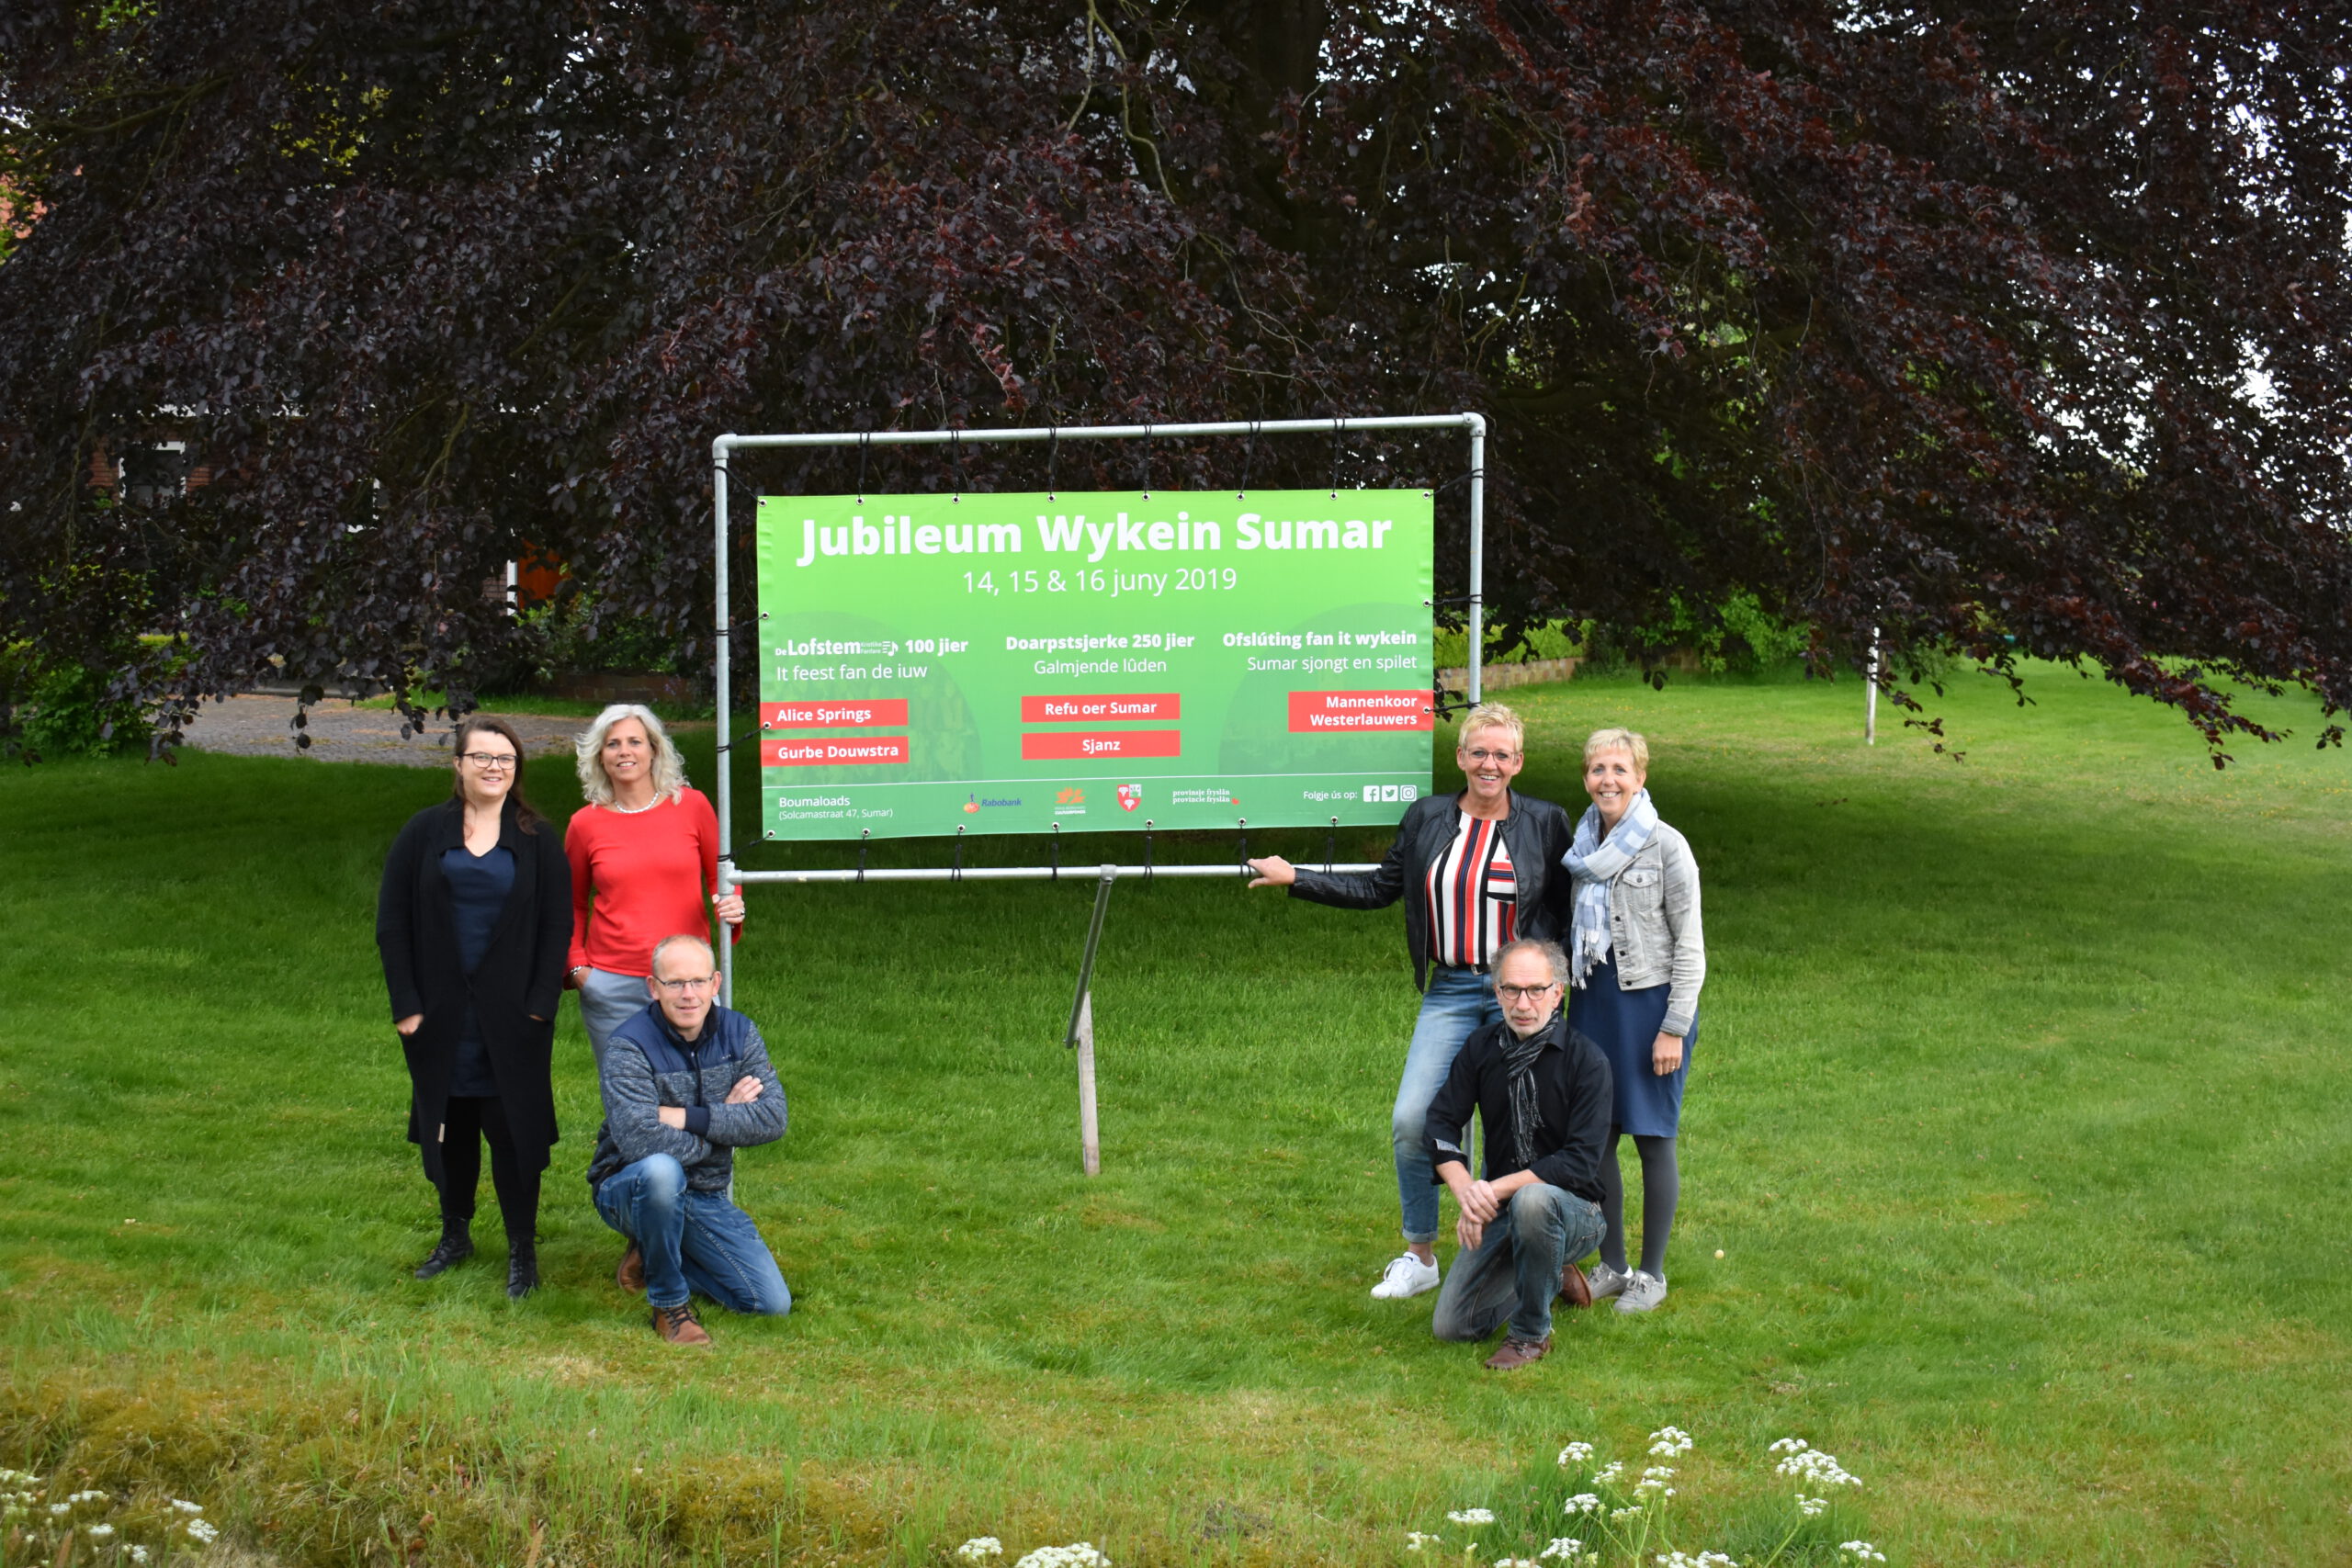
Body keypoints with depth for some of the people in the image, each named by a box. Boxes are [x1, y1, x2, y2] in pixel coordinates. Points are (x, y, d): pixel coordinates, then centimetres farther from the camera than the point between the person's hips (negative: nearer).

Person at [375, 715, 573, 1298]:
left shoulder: (537, 839, 3)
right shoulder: (424, 834, 4)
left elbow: (557, 926, 1)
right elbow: (392, 922, 3)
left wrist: (540, 1005, -8)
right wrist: (406, 1004, -4)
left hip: (512, 1013, -1)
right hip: (440, 1014, 2)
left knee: (513, 1126, -2)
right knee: (448, 1123, 10)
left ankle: (522, 1249, 7)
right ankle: (455, 1234, 26)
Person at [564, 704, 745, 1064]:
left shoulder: (691, 805, 3)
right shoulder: (586, 824, 4)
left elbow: (721, 876, 14)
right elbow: (573, 906, 16)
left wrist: (732, 907, -6)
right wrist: (577, 966, 4)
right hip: (612, 987, 0)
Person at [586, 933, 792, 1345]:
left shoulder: (737, 1033, -2)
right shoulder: (628, 1047, -18)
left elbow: (773, 1119, -13)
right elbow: (640, 1140, -32)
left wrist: (689, 1118, -23)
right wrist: (724, 1120, -18)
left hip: (706, 1200, 5)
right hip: (629, 1190, -5)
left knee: (774, 1304, -6)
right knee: (661, 1169, -41)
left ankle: (654, 1256, 17)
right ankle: (669, 1304, -17)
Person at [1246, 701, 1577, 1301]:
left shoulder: (1546, 823, 0)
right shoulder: (1426, 818, 6)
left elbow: (1565, 907, 5)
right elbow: (1380, 889, 15)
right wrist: (1295, 878, 12)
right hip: (1449, 994, 2)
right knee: (1410, 1121, -7)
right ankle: (1420, 1258, 10)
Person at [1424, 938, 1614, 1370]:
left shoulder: (1585, 1059, -15)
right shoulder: (1481, 1049, -1)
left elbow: (1580, 1162, -21)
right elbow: (1441, 1123, -1)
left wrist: (1496, 1189, -27)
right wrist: (1466, 1190, -21)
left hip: (1574, 1209, -5)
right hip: (1500, 1210, 5)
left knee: (1532, 1200, -40)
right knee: (1450, 1325, -4)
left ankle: (1532, 1334, -18)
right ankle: (1553, 1278, 23)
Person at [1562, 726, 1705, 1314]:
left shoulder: (1666, 846, -9)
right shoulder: (1582, 846, 7)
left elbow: (1689, 945, -8)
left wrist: (1674, 1027, -13)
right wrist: (1569, 1010, 14)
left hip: (1650, 1000, -5)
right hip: (1592, 1001, 5)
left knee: (1652, 1138, 2)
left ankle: (1652, 1274, 13)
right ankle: (1611, 1266, 20)